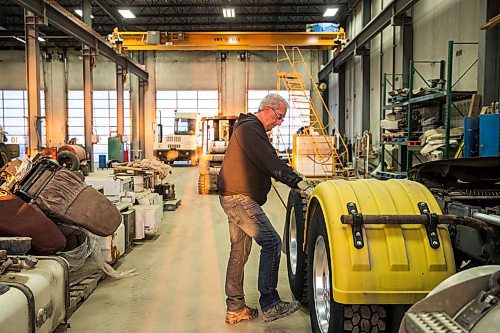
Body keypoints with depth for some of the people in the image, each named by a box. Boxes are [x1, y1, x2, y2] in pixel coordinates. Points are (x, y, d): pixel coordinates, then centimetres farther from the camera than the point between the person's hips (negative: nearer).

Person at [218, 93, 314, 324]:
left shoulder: (251, 129, 21)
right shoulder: (249, 129, -12)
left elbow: (267, 164, 18)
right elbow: (271, 163, -23)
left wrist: (297, 181, 8)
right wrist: (298, 182, -24)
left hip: (236, 199, 11)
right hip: (240, 199, -11)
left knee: (239, 251, 12)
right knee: (271, 242, -12)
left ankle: (235, 308, 20)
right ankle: (269, 305, -7)